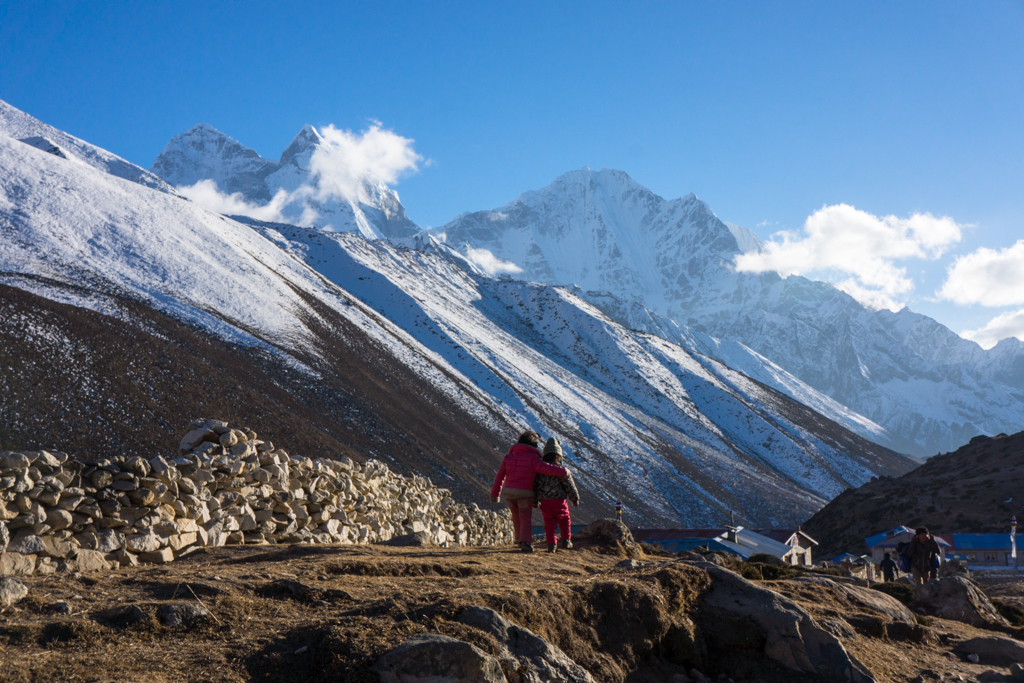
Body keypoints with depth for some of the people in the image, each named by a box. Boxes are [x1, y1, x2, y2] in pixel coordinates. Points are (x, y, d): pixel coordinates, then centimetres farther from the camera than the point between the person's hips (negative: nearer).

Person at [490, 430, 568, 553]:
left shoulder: (509, 457, 13)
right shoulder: (533, 458, -4)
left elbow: (500, 476, 14)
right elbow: (546, 468, -17)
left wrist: (495, 494, 20)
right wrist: (564, 471, -7)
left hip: (509, 492, 5)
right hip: (525, 493, -5)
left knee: (516, 517, 22)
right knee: (525, 519, 3)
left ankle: (520, 540, 33)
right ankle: (526, 543, -10)